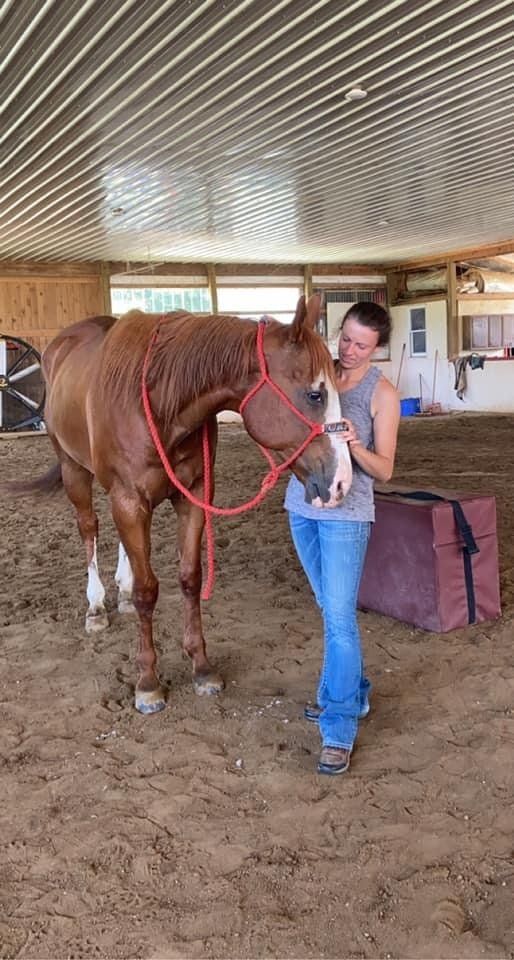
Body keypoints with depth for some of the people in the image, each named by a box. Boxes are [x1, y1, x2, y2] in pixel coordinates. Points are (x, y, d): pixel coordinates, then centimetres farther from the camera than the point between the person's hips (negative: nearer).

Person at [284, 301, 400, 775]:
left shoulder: (382, 393, -8)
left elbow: (384, 470, -8)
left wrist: (354, 445, -29)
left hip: (346, 514, -5)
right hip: (303, 506, 6)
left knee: (339, 616, -7)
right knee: (331, 608, 17)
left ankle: (340, 730, 1)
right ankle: (352, 691, 35)